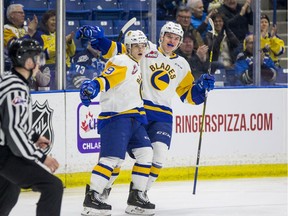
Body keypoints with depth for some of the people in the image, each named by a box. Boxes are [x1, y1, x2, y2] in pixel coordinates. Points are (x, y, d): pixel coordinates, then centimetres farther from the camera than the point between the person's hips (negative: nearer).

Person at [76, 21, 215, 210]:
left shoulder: (182, 65, 15)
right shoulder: (146, 50, 3)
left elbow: (189, 95, 19)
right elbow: (115, 50, -3)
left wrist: (202, 88, -1)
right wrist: (97, 38, -17)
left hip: (162, 115, 3)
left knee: (159, 152, -14)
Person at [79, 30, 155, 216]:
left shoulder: (136, 67, 22)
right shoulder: (121, 62, -8)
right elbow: (105, 80, -23)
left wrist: (141, 113, 35)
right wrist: (92, 87, -41)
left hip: (133, 118, 10)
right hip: (116, 116, -10)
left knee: (145, 152, 3)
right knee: (113, 157, -18)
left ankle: (137, 196, 9)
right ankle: (92, 198, -19)